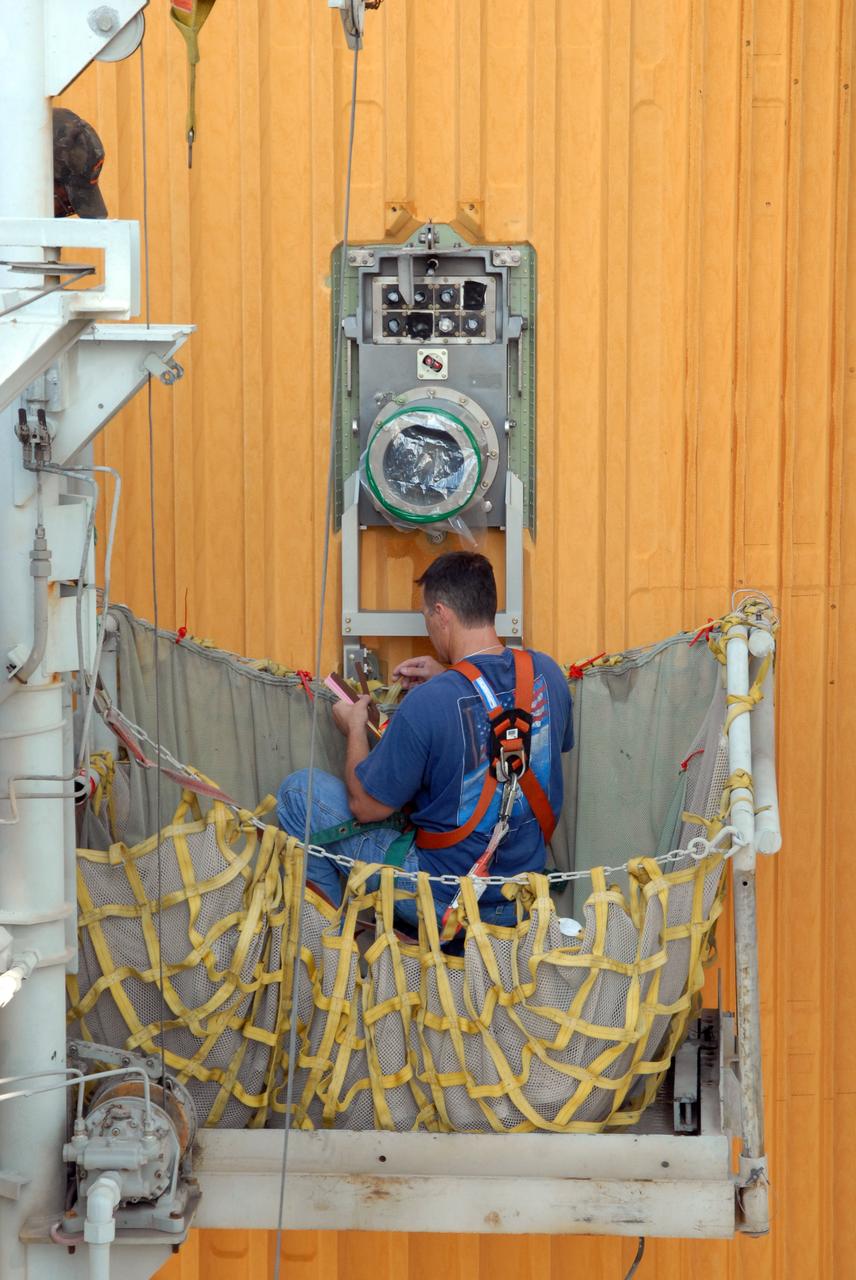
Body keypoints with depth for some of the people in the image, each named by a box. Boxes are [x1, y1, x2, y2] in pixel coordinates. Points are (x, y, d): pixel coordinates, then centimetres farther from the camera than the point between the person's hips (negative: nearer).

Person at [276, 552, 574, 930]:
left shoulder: (427, 704, -25)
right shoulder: (547, 672, -6)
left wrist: (354, 728, 6)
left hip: (445, 902, -7)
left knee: (299, 790, 4)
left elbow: (366, 807, -12)